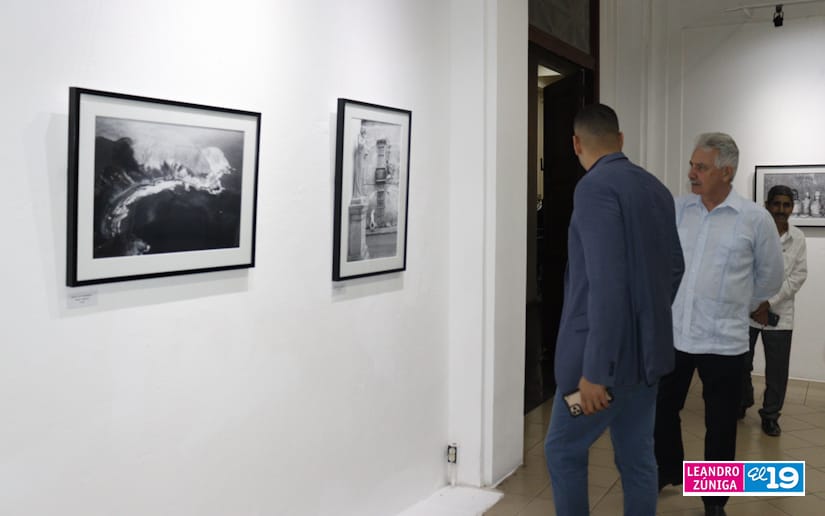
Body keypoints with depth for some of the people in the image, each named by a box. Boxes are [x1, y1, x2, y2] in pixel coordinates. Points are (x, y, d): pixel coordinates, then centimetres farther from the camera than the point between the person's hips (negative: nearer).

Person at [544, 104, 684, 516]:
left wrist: (596, 370, -23)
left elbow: (606, 283, -25)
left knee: (563, 452, 8)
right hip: (647, 351, 8)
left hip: (607, 356, -7)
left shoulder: (595, 187, -17)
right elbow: (674, 267, 18)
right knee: (638, 456, 14)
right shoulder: (656, 188, 8)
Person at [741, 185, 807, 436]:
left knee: (777, 370, 4)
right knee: (741, 364, 8)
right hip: (746, 310, -1)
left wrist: (769, 303, -11)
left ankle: (770, 415, 19)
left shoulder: (798, 238, 3)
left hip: (780, 314, 2)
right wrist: (754, 305, -11)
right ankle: (741, 404, 31)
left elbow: (798, 276, -2)